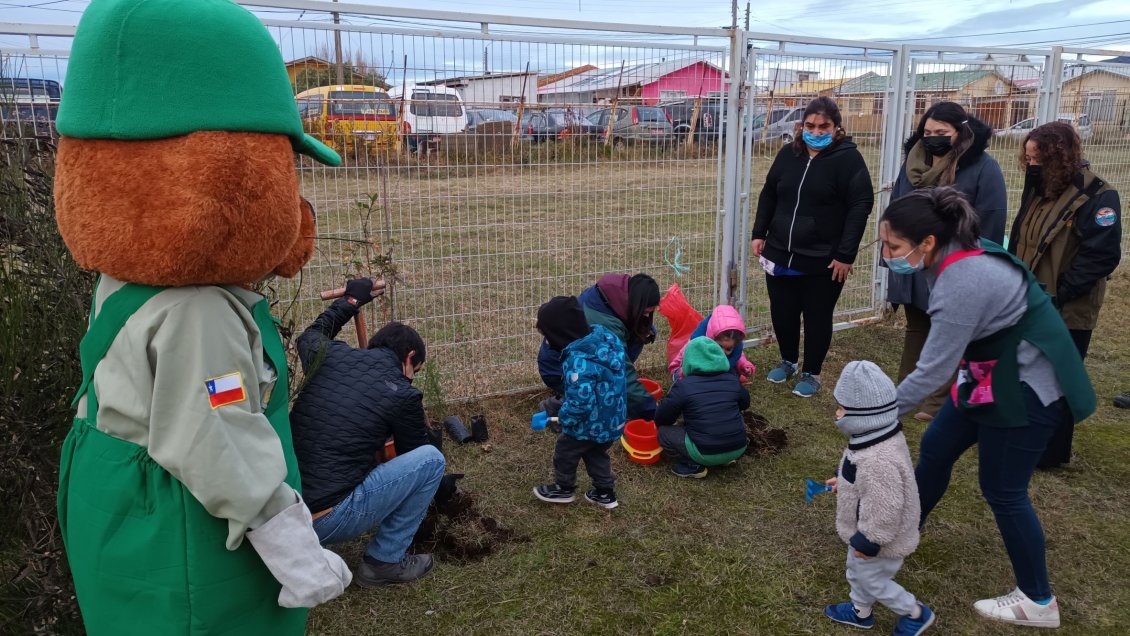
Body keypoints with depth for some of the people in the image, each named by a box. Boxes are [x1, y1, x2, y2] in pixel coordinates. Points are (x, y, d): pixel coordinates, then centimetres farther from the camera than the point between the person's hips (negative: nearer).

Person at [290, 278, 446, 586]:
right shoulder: (402, 394, -5)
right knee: (431, 459, 2)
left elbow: (310, 335, 34)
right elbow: (415, 453, 15)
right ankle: (384, 561, 10)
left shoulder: (330, 355, 7)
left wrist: (350, 301, 43)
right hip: (325, 522, -7)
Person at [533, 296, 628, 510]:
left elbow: (580, 402, -32)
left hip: (590, 423, -8)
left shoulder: (578, 361, -34)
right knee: (596, 453, 29)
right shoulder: (604, 337, -7)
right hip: (613, 417, 8)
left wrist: (564, 418, -12)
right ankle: (605, 492, 39)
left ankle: (563, 489, 39)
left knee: (565, 452, 19)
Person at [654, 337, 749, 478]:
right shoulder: (733, 379, 4)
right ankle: (726, 459, 18)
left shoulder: (683, 385, -9)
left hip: (706, 453, -5)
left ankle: (693, 466, 1)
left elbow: (661, 418, -2)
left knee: (664, 433, 11)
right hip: (738, 449, 5)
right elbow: (745, 404, 23)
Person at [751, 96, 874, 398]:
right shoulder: (788, 154, 6)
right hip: (780, 254, 5)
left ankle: (811, 373, 26)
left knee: (817, 318, 8)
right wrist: (759, 233, 7)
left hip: (823, 260, -4)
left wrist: (846, 254, -17)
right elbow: (768, 195, 15)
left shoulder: (848, 158, -9)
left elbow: (860, 207, -12)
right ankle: (788, 361, 36)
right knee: (782, 313, 13)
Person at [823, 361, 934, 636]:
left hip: (878, 538, -9)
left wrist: (866, 542, -21)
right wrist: (843, 480, 20)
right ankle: (860, 612, 50)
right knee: (857, 570, 27)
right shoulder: (881, 435, -9)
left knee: (871, 580, 15)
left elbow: (883, 511, -34)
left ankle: (916, 614, 37)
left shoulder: (878, 461, -42)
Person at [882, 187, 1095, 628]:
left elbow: (932, 372, -27)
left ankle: (1037, 601, 23)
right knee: (935, 448, 16)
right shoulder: (957, 252, -5)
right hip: (996, 375, 9)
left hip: (1028, 387, -9)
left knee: (1002, 490, 3)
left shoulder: (962, 283, -32)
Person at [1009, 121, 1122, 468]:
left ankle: (1049, 452, 20)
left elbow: (1102, 255, -21)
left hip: (1065, 312, -8)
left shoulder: (1097, 196, -15)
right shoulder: (1040, 190, 9)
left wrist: (1058, 294, -22)